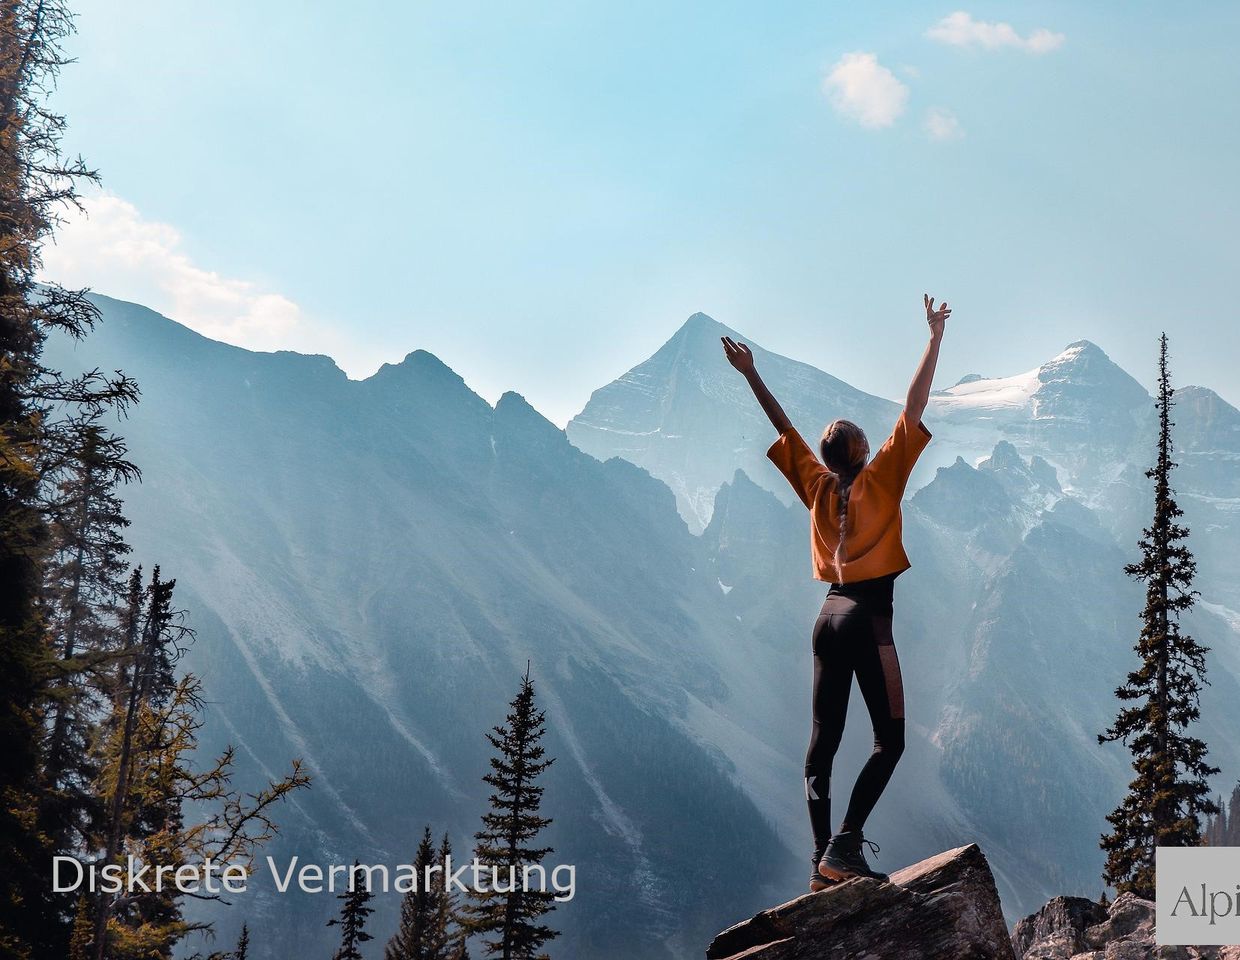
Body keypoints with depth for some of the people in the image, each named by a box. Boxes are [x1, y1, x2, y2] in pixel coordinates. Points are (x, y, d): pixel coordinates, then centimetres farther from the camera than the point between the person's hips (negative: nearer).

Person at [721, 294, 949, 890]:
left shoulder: (818, 487, 7)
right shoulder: (880, 478, -4)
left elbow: (783, 427, 16)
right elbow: (913, 409, -6)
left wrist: (751, 375, 26)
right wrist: (934, 339, -2)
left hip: (829, 615, 6)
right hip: (869, 617, -6)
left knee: (823, 741, 6)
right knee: (889, 740, -1)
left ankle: (823, 861, 3)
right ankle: (845, 845, -15)